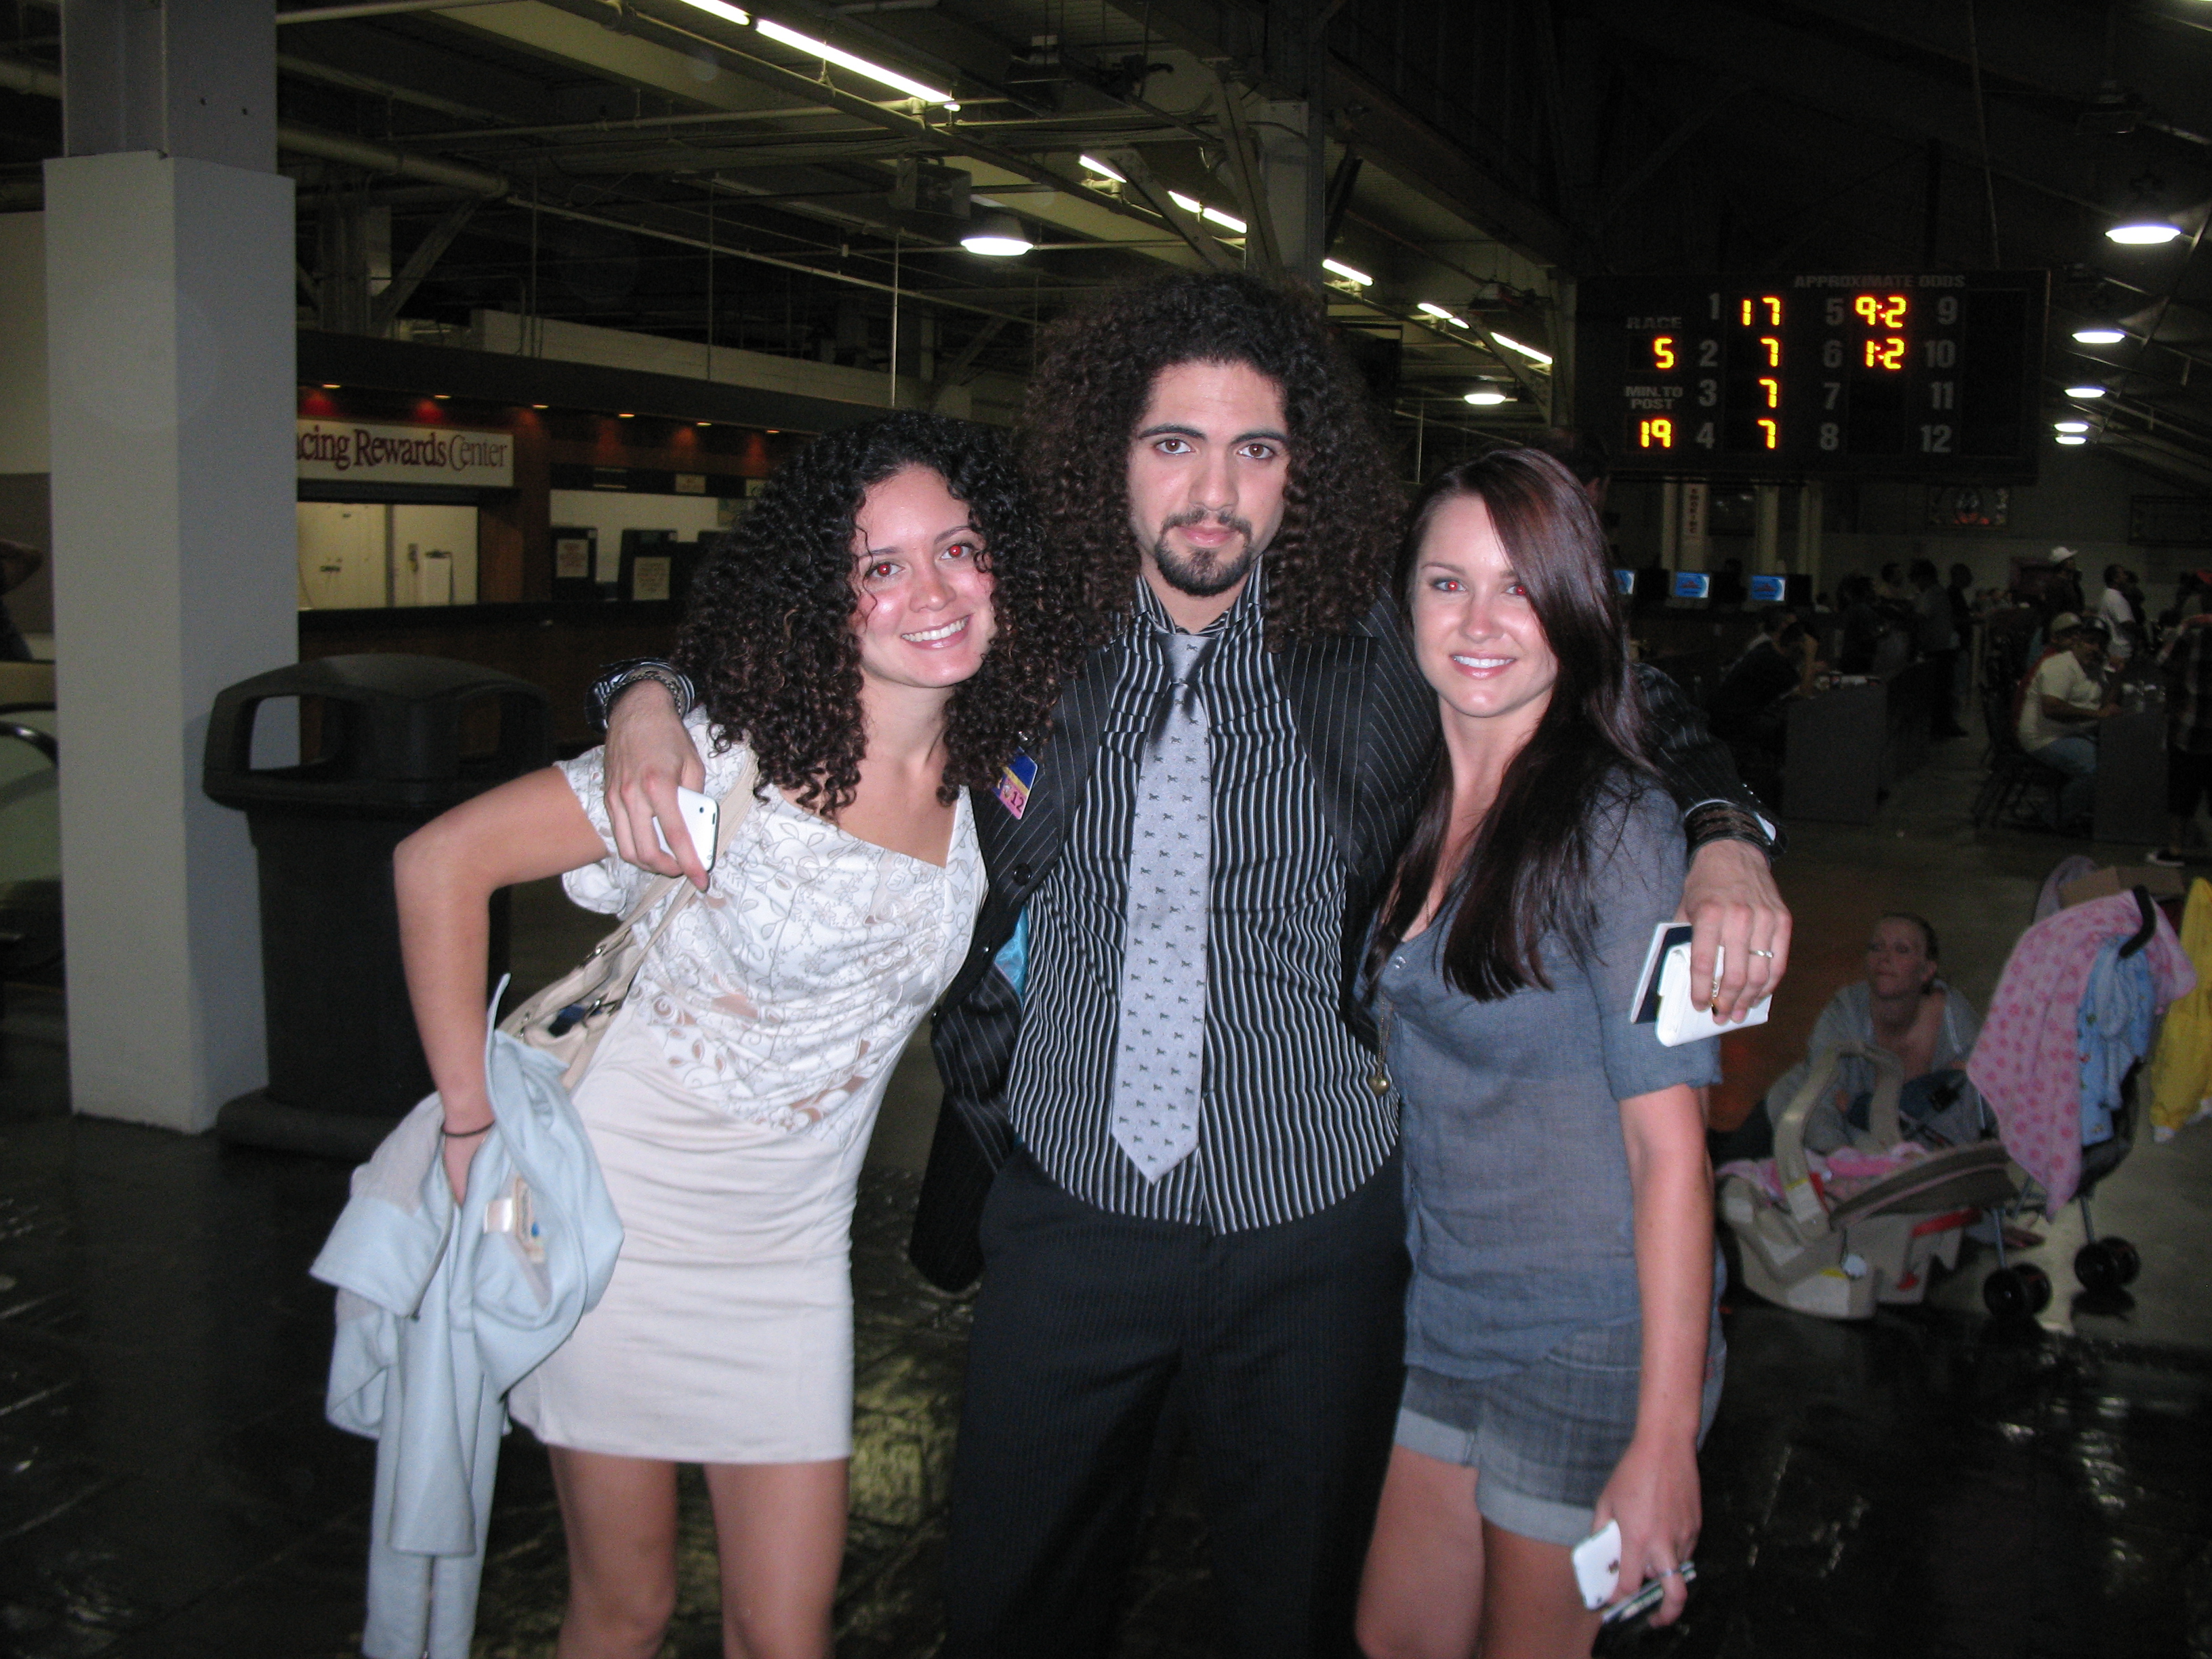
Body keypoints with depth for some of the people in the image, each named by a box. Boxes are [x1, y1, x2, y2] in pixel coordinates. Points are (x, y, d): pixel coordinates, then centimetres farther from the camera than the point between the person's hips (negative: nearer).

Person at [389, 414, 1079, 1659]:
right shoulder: (734, 755, -19)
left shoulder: (979, 768, -2)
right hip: (624, 1213, -4)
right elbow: (440, 861, -18)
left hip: (790, 1246, 4)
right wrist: (473, 1123, -16)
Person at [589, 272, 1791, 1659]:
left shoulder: (1381, 651, -7)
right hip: (1066, 1211, 1)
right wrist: (654, 701, -9)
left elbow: (1628, 699, 6)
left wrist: (1726, 841, -12)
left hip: (1313, 1230, -1)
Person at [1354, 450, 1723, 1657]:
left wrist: (1663, 1438, -20)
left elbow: (1669, 1146, -19)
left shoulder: (1613, 828, -17)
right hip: (1442, 1314, 6)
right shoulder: (1417, 809, 4)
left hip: (1588, 1342, -6)